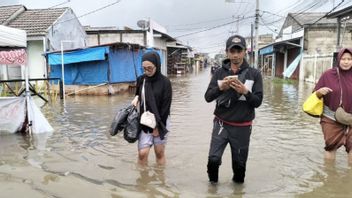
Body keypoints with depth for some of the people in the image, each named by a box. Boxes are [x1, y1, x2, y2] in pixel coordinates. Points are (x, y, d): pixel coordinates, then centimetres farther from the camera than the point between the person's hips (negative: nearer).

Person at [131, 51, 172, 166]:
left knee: (159, 153, 5)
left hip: (160, 122, -3)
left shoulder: (165, 82, -11)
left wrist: (158, 126, -10)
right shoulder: (141, 80, 1)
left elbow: (166, 107, -10)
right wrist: (136, 98, -5)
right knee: (142, 153, -3)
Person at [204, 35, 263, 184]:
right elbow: (208, 97, -3)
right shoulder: (220, 72, 1)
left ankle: (238, 184, 38)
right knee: (213, 159, -7)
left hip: (242, 127, 0)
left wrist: (245, 91, -23)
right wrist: (220, 88, -21)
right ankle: (212, 181, 22)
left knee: (239, 163, 10)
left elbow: (257, 102, -5)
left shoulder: (254, 74, -3)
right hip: (221, 124, 0)